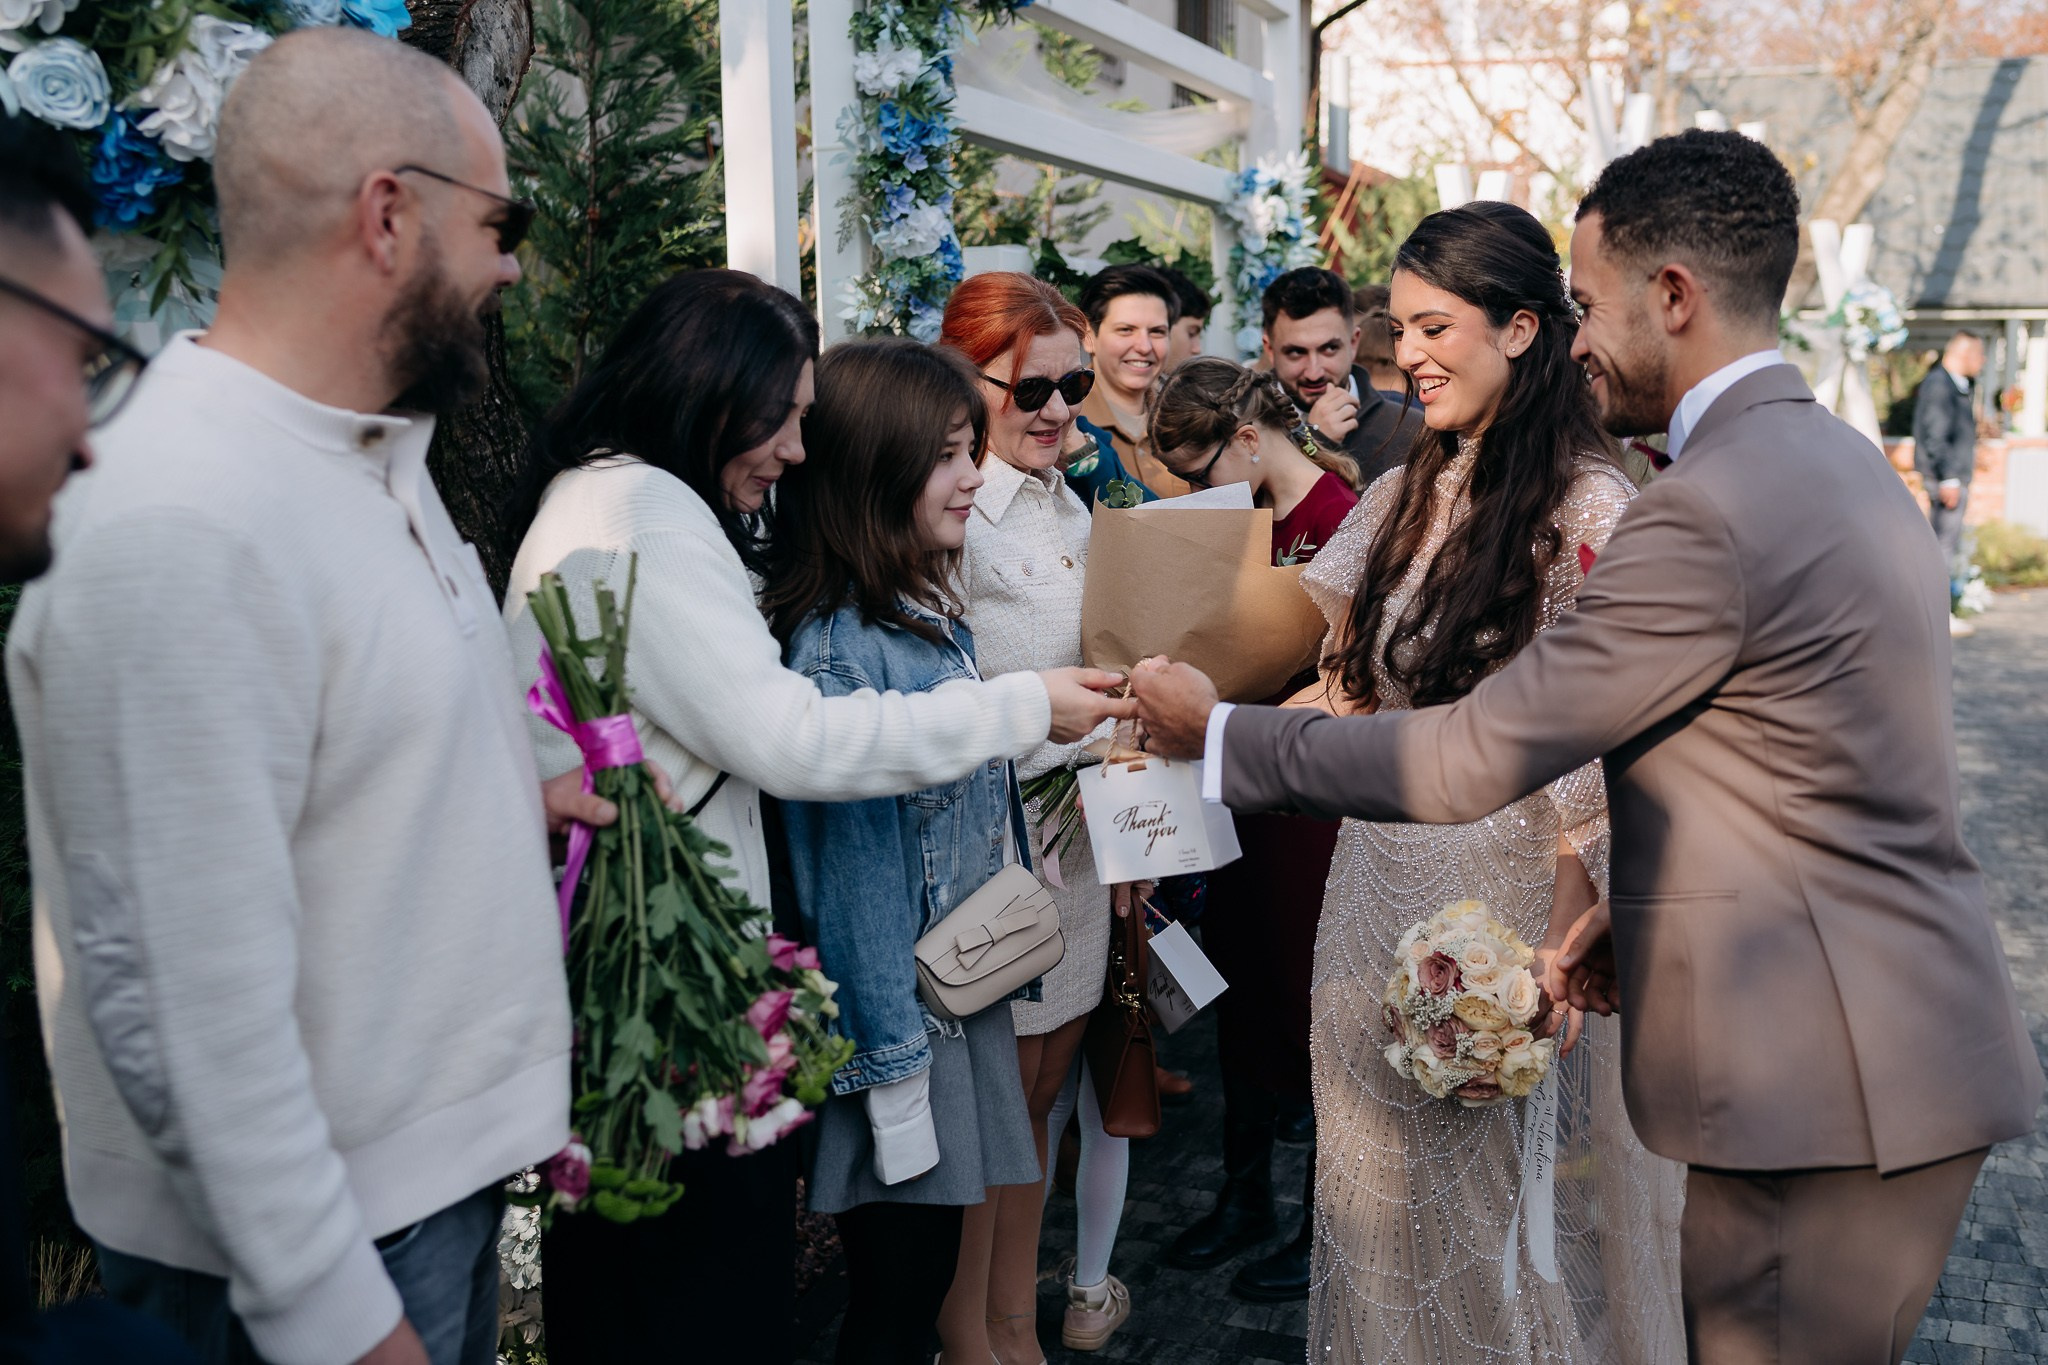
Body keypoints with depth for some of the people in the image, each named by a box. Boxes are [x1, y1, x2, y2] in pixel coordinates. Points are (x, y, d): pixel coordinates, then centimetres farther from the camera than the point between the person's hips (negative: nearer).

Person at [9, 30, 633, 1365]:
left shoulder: (374, 448, 5)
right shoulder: (179, 528, -26)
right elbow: (186, 999, -26)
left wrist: (504, 794, 9)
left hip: (442, 1158, 9)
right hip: (325, 1245, -9)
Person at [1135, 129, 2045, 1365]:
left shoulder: (1714, 508, -22)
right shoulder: (1840, 462, 11)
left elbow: (1470, 760, -18)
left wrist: (1219, 732, -7)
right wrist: (1648, 909, 8)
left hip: (1825, 1082, -10)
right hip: (1905, 1049, 10)